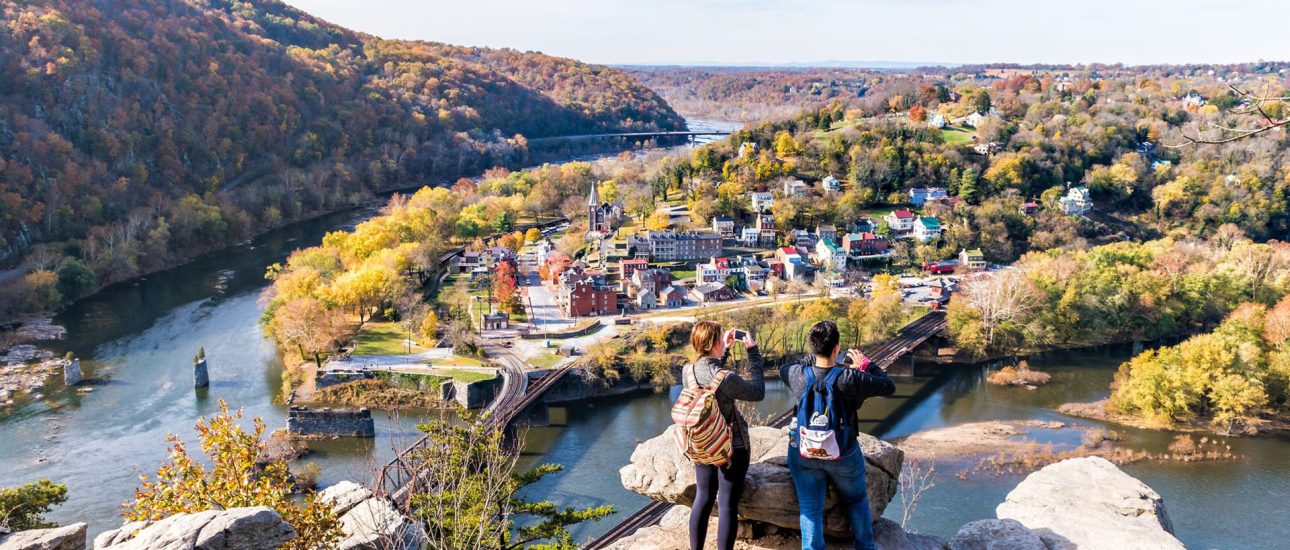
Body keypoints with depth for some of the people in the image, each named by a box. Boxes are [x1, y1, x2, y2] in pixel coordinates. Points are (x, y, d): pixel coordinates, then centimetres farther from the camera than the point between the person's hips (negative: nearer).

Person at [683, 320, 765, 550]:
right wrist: (753, 353, -8)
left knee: (703, 498, 17)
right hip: (732, 447, -6)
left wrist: (725, 350, 12)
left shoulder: (687, 371, -9)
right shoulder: (726, 379, -27)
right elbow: (758, 393, -11)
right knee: (727, 504, 4)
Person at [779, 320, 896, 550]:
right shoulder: (850, 378, -24)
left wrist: (813, 359, 10)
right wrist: (865, 364, -1)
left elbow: (782, 369, 10)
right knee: (857, 501, 24)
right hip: (843, 457, -1)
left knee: (810, 509, 11)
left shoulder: (798, 375, -16)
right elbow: (889, 387, -11)